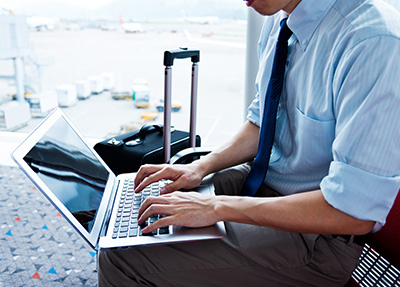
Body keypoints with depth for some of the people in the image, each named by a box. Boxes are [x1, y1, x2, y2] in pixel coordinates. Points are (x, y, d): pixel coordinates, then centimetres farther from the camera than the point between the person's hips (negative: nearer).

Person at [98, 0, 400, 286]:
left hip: (313, 235, -7)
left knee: (121, 259, -14)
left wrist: (217, 207, -25)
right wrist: (202, 166, -5)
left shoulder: (375, 42, -27)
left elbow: (356, 212, -29)